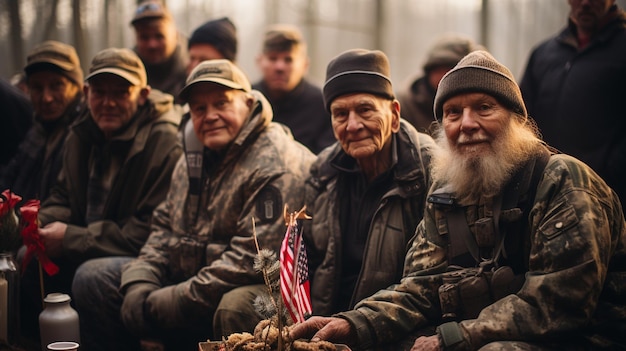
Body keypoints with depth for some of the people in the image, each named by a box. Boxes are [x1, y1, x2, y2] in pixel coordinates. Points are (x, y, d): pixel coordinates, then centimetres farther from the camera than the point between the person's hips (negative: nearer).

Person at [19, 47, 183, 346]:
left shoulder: (165, 144, -18)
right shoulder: (81, 135, 8)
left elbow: (150, 232, -21)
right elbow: (63, 198, 19)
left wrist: (71, 240, -19)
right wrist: (42, 222, -7)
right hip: (87, 253, 7)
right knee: (26, 264, -11)